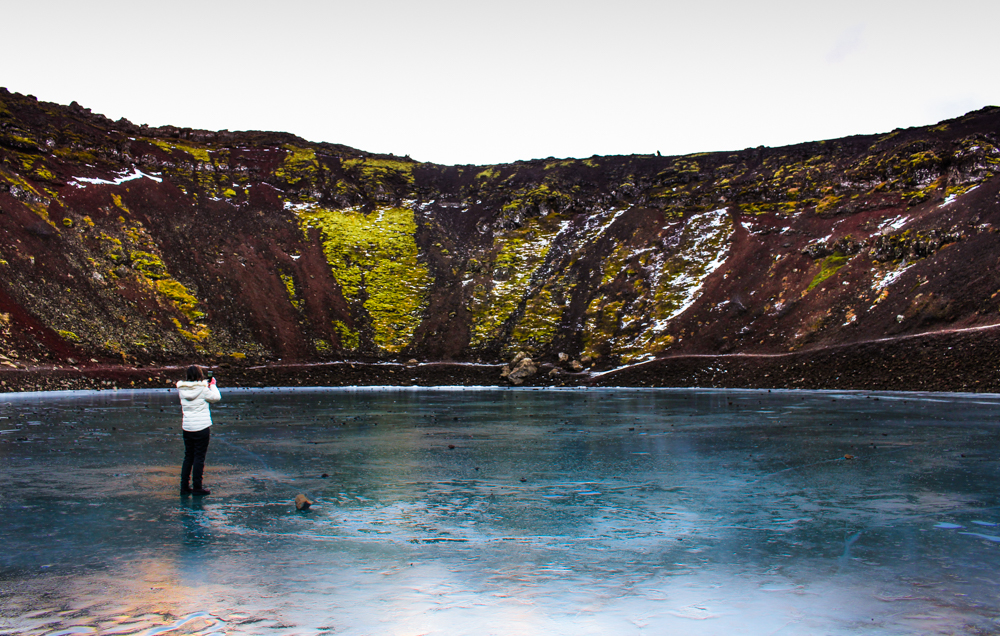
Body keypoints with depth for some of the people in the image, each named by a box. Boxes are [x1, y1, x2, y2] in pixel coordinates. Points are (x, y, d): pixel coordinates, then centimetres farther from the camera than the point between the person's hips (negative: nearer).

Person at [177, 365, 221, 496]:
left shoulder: (182, 389, 1)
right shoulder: (202, 389, -13)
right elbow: (216, 397, -3)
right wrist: (213, 385, 12)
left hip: (187, 427, 5)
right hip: (202, 427, -5)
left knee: (188, 457, 14)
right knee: (199, 457, 2)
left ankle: (184, 486, 19)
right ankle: (197, 487, 6)